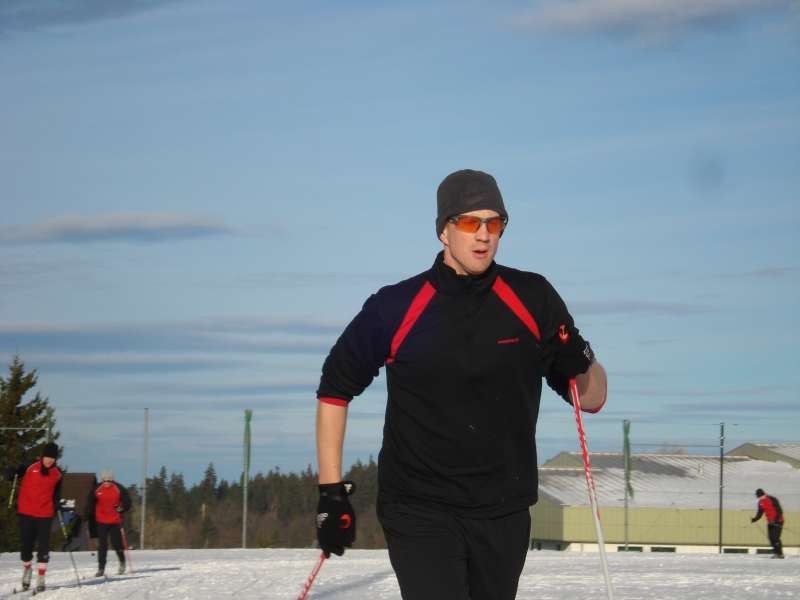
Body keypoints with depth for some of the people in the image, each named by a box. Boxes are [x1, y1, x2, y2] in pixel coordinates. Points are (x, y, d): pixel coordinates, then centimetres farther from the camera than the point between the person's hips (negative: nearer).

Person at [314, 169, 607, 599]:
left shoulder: (532, 300, 0)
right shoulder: (395, 309, -5)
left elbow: (592, 398, 6)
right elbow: (335, 389, 7)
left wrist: (581, 363, -17)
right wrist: (332, 492, 3)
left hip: (503, 515, 3)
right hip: (418, 511, -3)